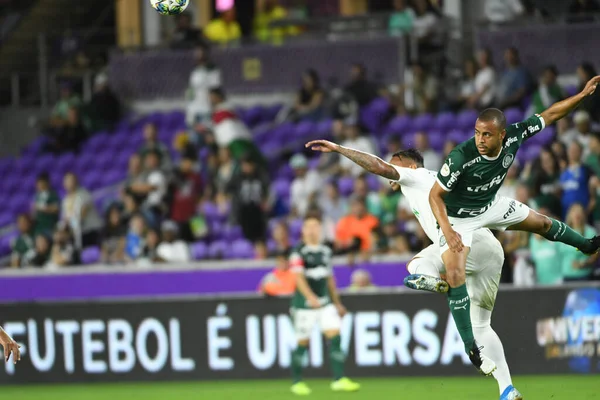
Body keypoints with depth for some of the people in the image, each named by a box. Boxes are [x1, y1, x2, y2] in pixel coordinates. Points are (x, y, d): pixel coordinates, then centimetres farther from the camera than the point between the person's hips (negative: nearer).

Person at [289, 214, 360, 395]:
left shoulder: (325, 251, 12)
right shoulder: (299, 252, -8)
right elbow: (299, 277, -18)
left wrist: (337, 302, 22)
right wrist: (310, 297, -32)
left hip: (325, 301, 5)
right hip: (305, 303, -5)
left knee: (335, 336, -8)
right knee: (303, 343, 0)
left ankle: (339, 379, -10)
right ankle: (297, 382, 15)